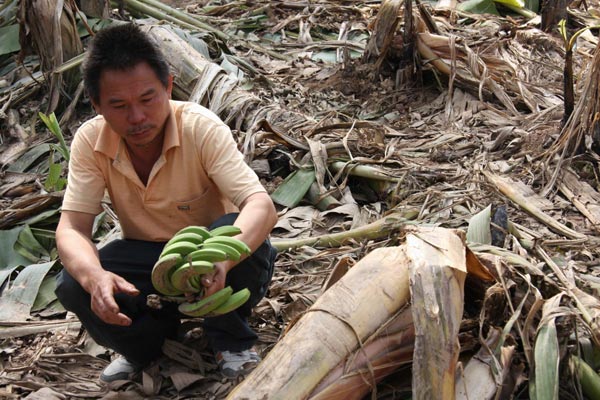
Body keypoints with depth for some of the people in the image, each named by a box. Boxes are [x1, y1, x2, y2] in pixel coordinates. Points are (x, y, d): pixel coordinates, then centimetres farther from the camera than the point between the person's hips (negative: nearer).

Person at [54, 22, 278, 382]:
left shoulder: (202, 128, -24)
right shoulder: (90, 141, -15)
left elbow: (262, 206, -34)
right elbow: (72, 228, -19)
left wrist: (222, 257, -56)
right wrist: (94, 277, -43)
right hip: (148, 261, 2)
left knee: (231, 231, -36)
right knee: (72, 285, -25)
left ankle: (233, 343, -6)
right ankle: (148, 343, 6)